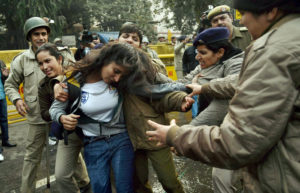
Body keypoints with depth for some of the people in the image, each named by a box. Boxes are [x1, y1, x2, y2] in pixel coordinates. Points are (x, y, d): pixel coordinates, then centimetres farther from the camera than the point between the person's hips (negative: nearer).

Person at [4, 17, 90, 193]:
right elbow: (10, 85, 14)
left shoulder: (62, 54, -1)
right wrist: (16, 99, -6)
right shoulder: (21, 60, 4)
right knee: (32, 157, 14)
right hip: (36, 118, 1)